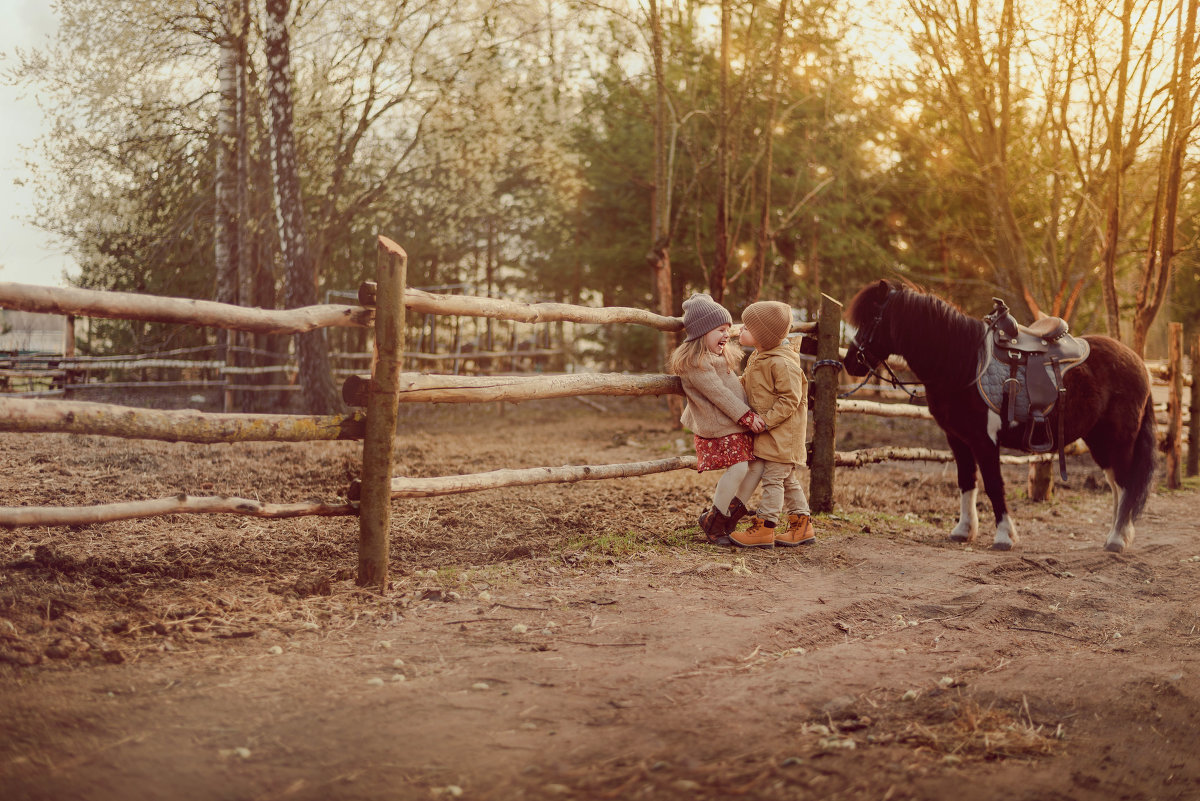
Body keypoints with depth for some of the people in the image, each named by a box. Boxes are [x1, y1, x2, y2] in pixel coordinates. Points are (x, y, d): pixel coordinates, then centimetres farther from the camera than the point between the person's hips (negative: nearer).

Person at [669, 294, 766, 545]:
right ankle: (713, 521, -1)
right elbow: (718, 394, -19)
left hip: (736, 424, 10)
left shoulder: (721, 357, 19)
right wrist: (747, 416, -18)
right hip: (716, 429, -10)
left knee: (757, 465, 3)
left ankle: (732, 514, 15)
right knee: (737, 468, -18)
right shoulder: (694, 363, -16)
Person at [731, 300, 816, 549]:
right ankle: (802, 526, 21)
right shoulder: (755, 359, 10)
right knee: (787, 480, 14)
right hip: (768, 431, 10)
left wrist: (765, 421, -24)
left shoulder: (782, 363, -21)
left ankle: (764, 529, -4)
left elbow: (789, 399, -22)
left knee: (773, 478, -6)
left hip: (782, 433, -10)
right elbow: (744, 382, 26)